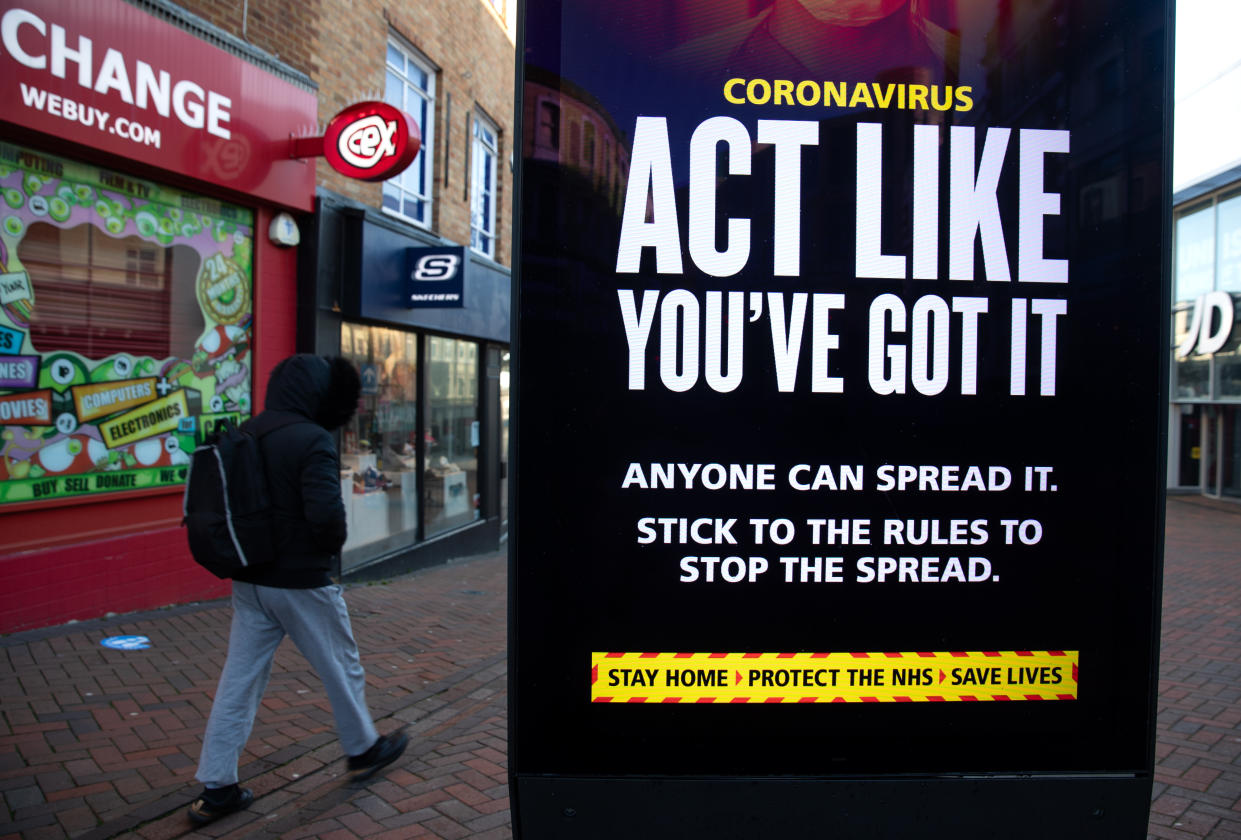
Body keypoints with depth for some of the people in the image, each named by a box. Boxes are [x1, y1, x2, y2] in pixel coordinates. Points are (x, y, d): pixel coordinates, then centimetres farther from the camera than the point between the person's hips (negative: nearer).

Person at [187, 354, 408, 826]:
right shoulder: (313, 440, -20)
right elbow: (326, 512, -27)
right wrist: (331, 548, -7)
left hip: (249, 580, 7)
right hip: (301, 582, -7)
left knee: (239, 680, 12)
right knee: (341, 668, 13)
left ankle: (216, 788, 18)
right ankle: (363, 750, 32)